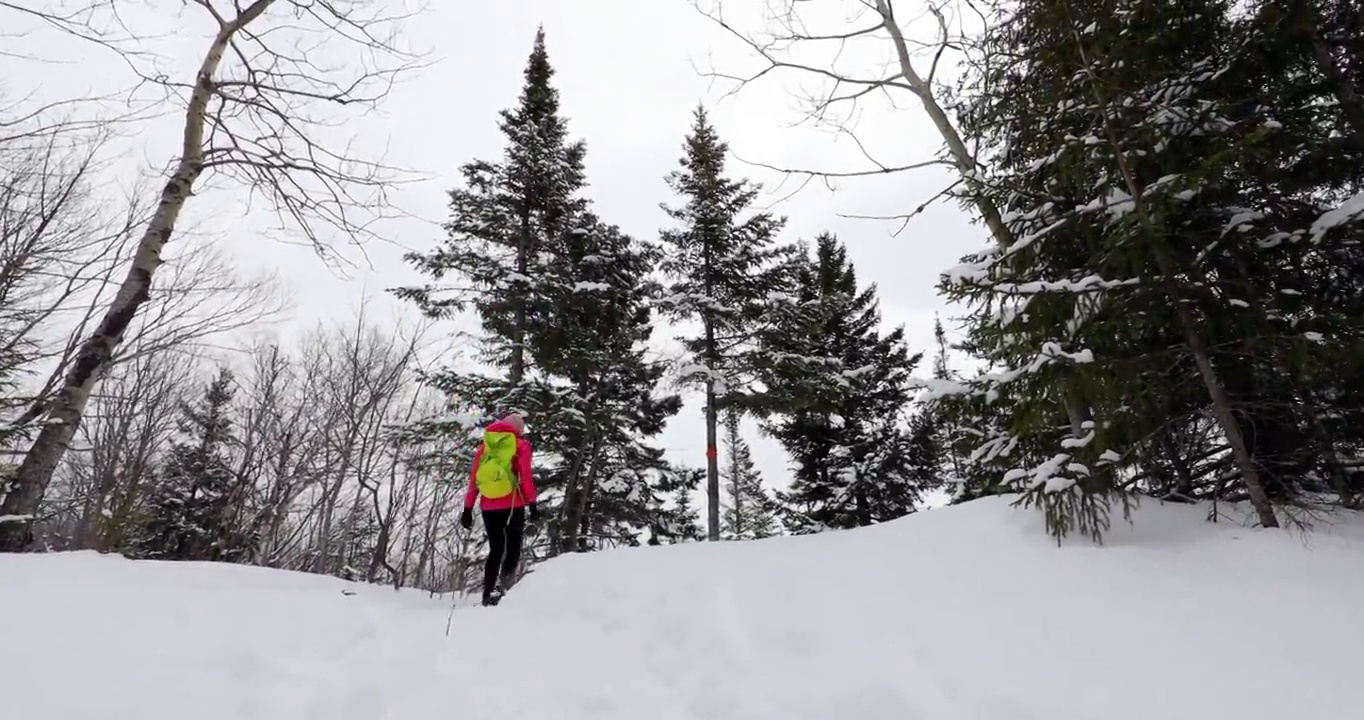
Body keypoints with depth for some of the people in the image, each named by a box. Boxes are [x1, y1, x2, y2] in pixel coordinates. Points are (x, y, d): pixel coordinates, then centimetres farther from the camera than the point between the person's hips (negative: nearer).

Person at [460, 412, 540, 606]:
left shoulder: (485, 445, 15)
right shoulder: (521, 445, 4)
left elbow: (473, 478, 10)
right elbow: (525, 476, -7)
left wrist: (468, 508, 12)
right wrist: (532, 504, -7)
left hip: (488, 506, 4)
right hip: (512, 505, -4)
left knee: (495, 550, 15)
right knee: (513, 548, 5)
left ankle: (488, 595, 11)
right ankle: (502, 585, -17)